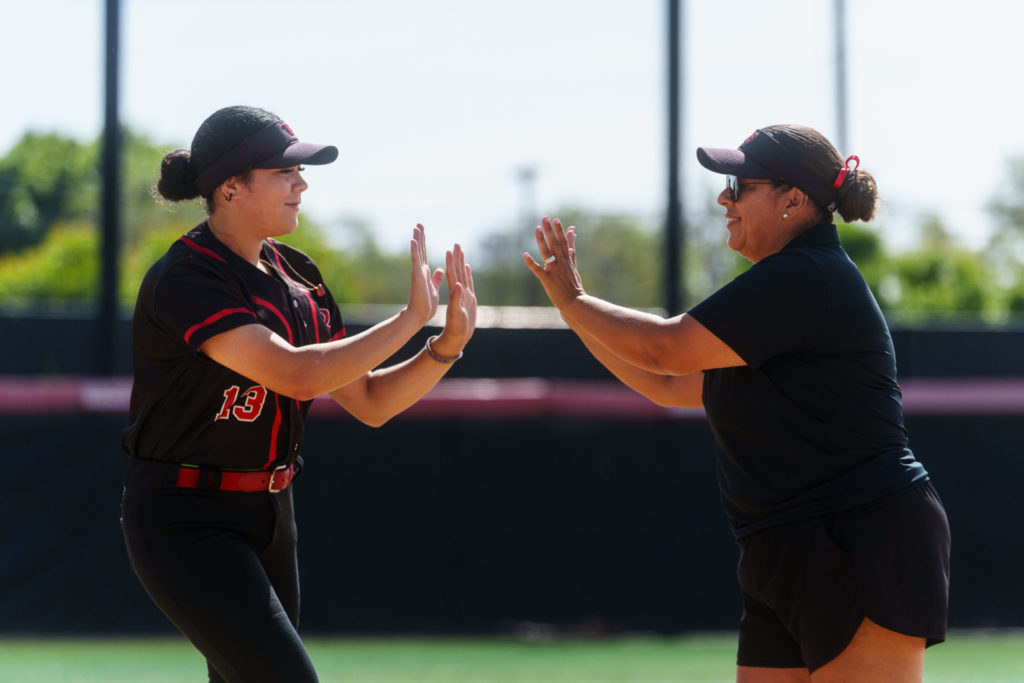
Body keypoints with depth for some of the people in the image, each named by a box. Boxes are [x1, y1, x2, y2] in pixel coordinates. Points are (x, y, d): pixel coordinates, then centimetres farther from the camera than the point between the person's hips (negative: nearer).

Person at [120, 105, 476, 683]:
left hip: (270, 515, 8)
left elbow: (370, 403, 9)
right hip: (186, 521, -8)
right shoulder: (184, 281, -18)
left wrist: (449, 343, -6)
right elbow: (297, 375, -30)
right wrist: (411, 318, -23)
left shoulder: (296, 276, 8)